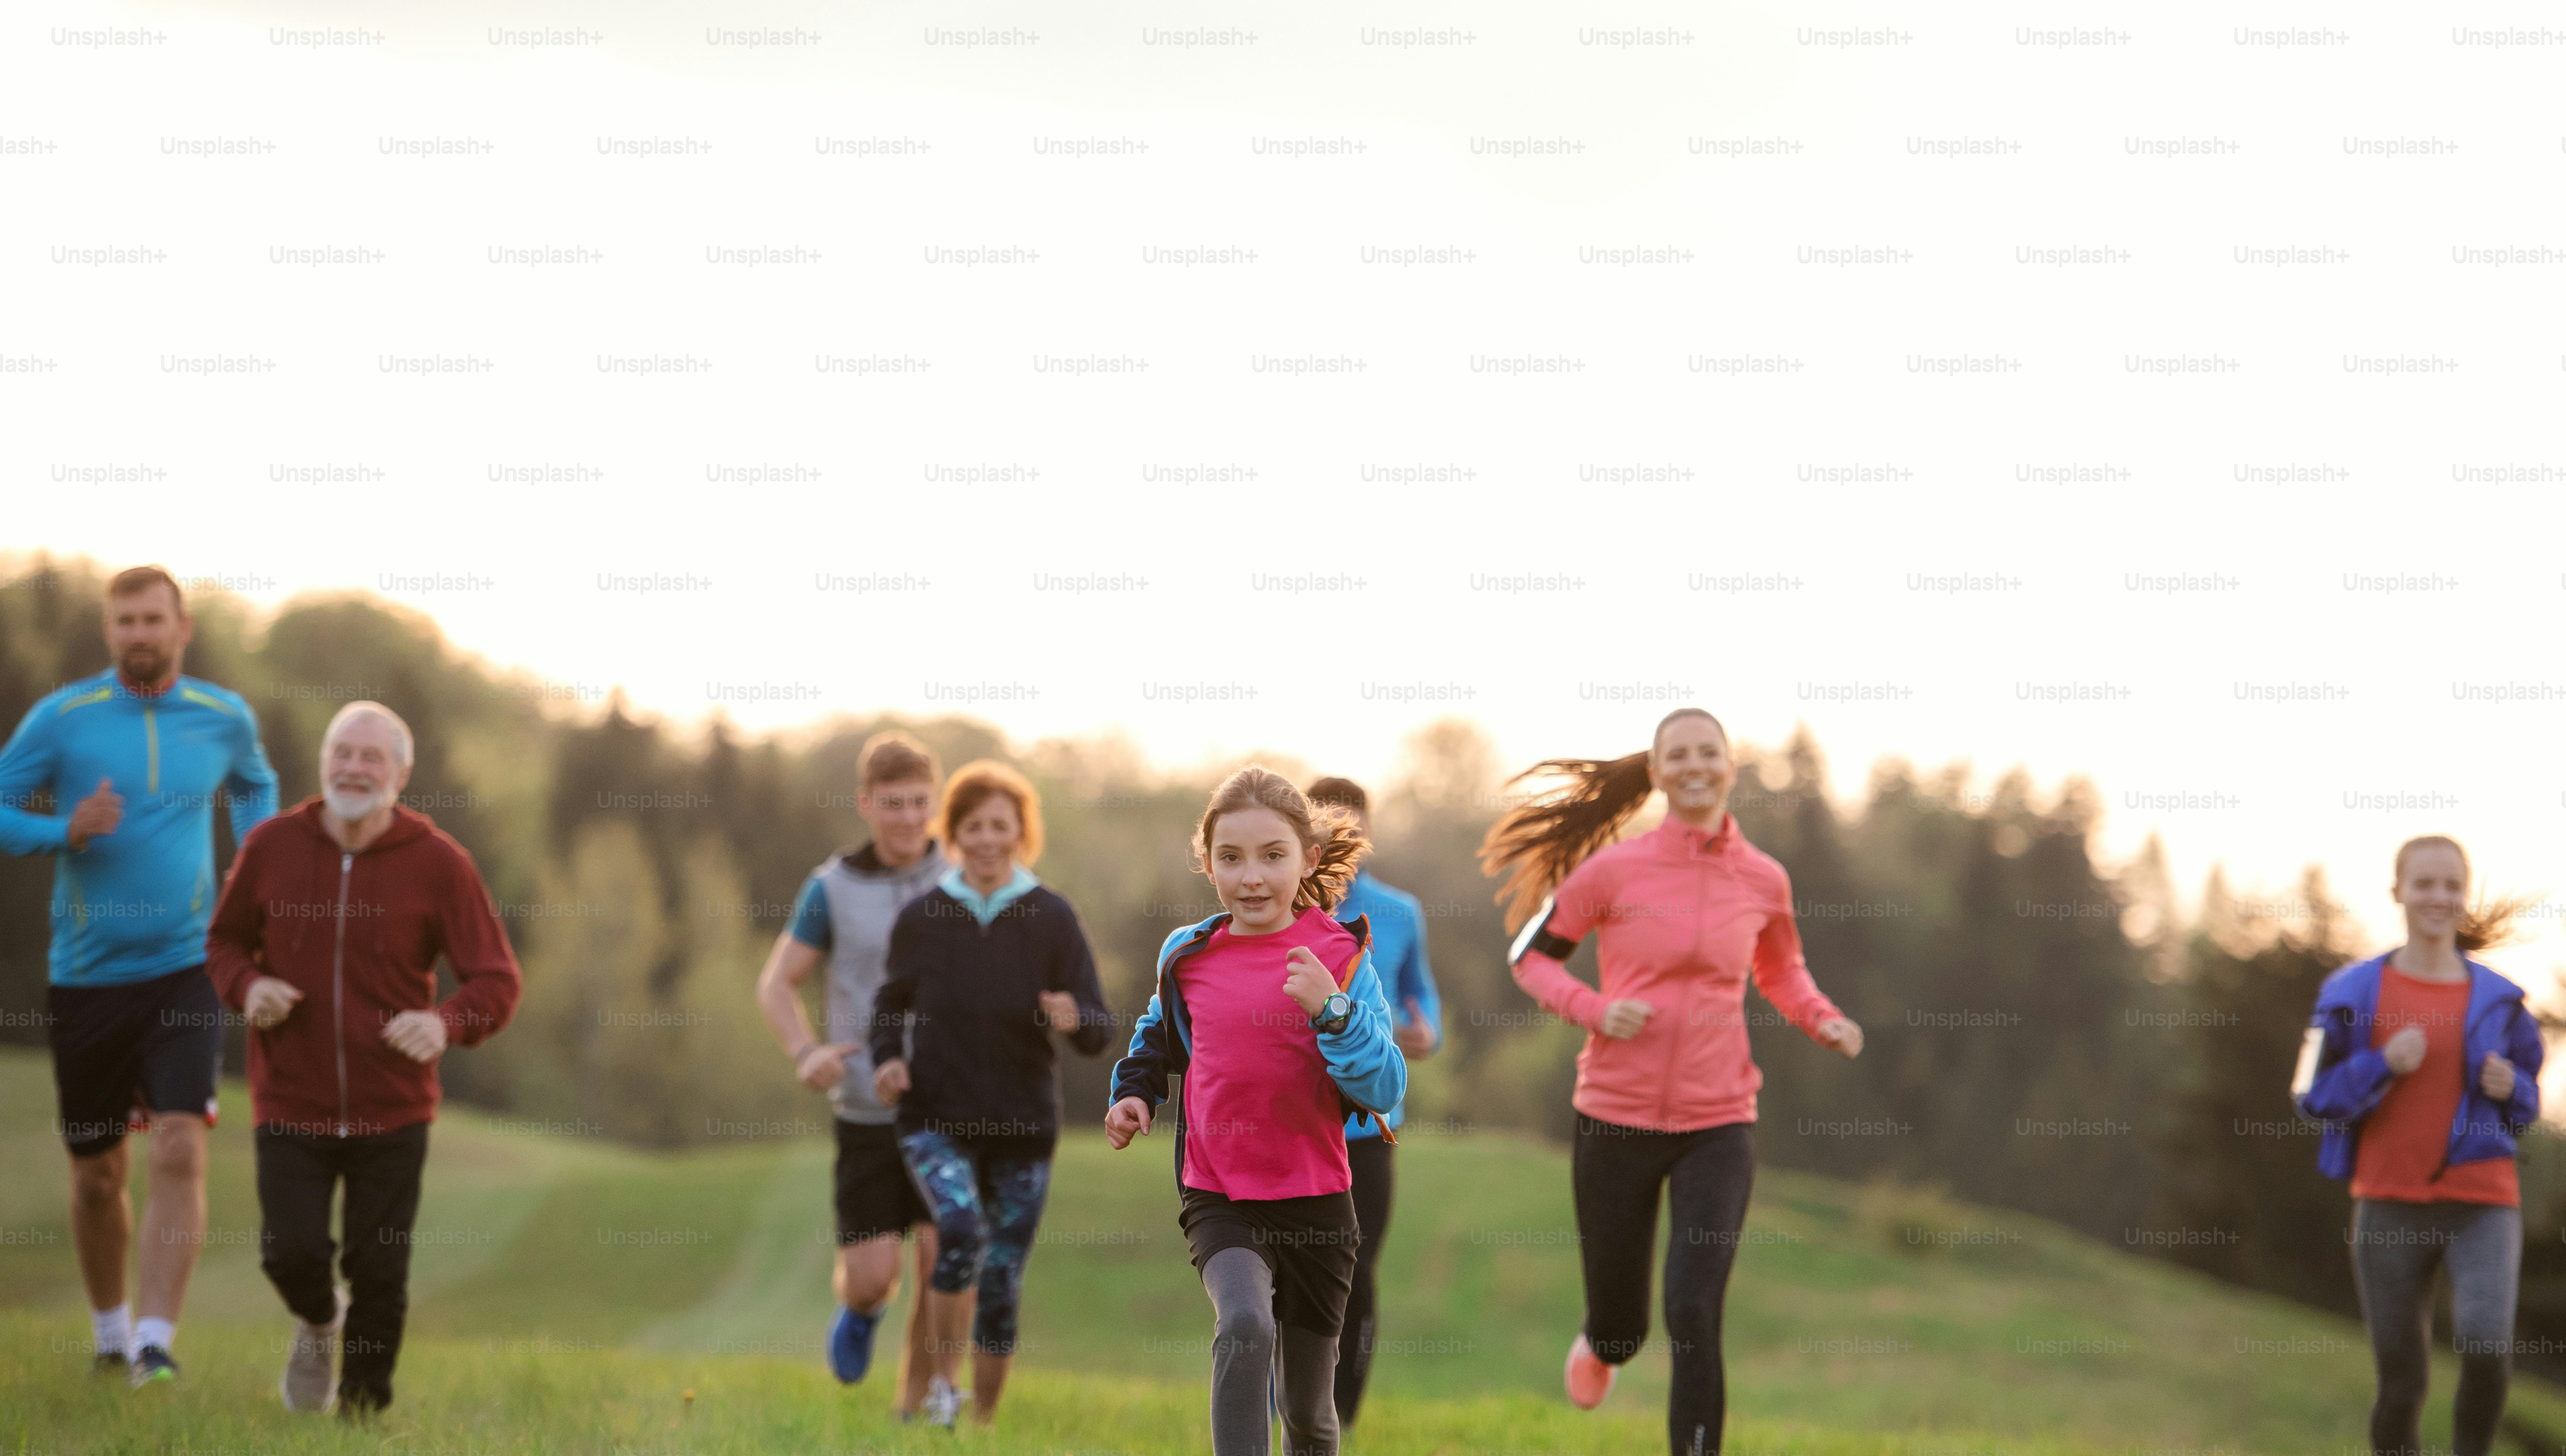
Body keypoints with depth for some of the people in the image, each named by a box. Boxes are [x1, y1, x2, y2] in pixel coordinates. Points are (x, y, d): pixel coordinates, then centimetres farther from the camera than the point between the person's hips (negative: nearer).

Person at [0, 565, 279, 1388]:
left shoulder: (225, 719, 4)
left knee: (181, 1154, -18)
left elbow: (254, 786, 26)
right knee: (98, 1175, 10)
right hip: (85, 978, 0)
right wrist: (66, 831, -19)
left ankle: (155, 1344, -19)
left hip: (186, 972, 0)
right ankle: (109, 1330, 32)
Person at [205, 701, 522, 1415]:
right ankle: (320, 1321, 26)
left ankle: (363, 1408, 22)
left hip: (392, 1111, -1)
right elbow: (225, 941, 14)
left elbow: (496, 981, -6)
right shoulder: (272, 847, -1)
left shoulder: (439, 863, -7)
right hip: (291, 1105, 1)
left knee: (379, 1271, 1)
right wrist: (247, 985, -10)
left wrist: (446, 1023, -28)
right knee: (292, 1253, -10)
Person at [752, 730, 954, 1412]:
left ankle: (919, 1410, 4)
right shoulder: (832, 889, 0)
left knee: (946, 1261, -11)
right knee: (873, 1274, -4)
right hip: (867, 1112, 0)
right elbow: (776, 984, 6)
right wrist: (805, 1052, -13)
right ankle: (862, 1305, 34)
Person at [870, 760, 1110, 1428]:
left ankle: (983, 1423, 22)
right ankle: (941, 1384, -11)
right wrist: (887, 1059, -4)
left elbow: (1099, 1033, -4)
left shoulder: (1051, 918, -3)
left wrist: (1074, 1020, -26)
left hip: (1023, 1126, 1)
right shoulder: (922, 918, -1)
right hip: (936, 1118, -1)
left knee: (1002, 1288, 4)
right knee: (961, 1227, -28)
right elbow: (891, 1004, 15)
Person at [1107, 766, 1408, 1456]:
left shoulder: (1339, 956, -8)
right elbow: (1158, 1036, 22)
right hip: (1217, 1199, 0)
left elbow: (1386, 1090, -15)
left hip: (1313, 1203, 0)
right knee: (1245, 1325, -31)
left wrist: (1331, 1009, -27)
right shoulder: (1188, 955, 0)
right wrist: (1134, 1094, 5)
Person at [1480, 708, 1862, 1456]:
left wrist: (1823, 1020, 1)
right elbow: (1532, 955, 5)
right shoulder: (1613, 871, -6)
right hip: (1618, 1119, -1)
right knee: (1619, 1326, 12)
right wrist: (1594, 1008, -13)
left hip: (1718, 1123, 1)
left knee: (1695, 1314, -15)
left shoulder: (1763, 881, 2)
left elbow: (1780, 972, 21)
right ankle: (1598, 1342, 51)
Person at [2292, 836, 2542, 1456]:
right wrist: (2383, 1065, -15)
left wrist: (2509, 1088, -6)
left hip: (2483, 1201, 0)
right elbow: (2315, 1097, 0)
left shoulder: (2497, 999, 6)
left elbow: (2526, 1104, 16)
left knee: (2486, 1346, -22)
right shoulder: (2353, 993, 1)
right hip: (2390, 1203, 0)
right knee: (2401, 1380, 2)